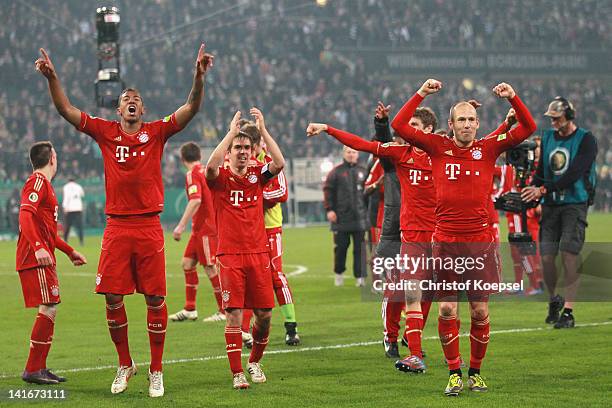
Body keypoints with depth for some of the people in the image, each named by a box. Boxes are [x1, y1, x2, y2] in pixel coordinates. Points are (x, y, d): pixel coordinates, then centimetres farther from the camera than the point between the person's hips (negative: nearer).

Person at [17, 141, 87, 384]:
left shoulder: (44, 183, 23)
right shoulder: (37, 182, -8)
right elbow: (25, 216, -23)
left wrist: (69, 251, 33)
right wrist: (38, 247, -34)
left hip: (43, 258, 10)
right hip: (36, 258, -10)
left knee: (50, 309, 12)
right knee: (49, 308, -12)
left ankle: (39, 368, 16)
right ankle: (32, 369, -11)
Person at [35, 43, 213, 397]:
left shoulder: (157, 132, 6)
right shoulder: (106, 132, 9)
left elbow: (192, 108, -3)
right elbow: (66, 110, 5)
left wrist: (199, 76, -17)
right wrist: (52, 78, -7)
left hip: (149, 227, -1)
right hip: (117, 228, 1)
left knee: (155, 299, -1)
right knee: (113, 298, 1)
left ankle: (156, 371, 9)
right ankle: (125, 364, 19)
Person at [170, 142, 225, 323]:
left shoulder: (192, 174, -13)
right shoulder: (206, 171, 12)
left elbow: (196, 200, -27)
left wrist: (181, 226, -27)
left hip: (205, 228, -9)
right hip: (200, 228, 9)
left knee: (211, 268, -4)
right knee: (187, 263, 11)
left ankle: (224, 311, 0)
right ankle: (189, 309, 14)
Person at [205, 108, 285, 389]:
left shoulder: (257, 175, 9)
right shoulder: (220, 178, 1)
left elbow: (279, 163, -10)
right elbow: (211, 166, -23)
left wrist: (262, 130, -12)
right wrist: (232, 132, -21)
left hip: (258, 253, 3)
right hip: (230, 255, -3)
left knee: (264, 313, 4)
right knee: (234, 314, -7)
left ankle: (255, 361, 27)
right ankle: (238, 374, -3)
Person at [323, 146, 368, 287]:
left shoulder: (363, 171, 10)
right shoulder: (336, 172, 3)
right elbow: (328, 190, 1)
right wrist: (329, 209, -7)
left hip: (359, 217, 1)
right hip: (341, 216, -1)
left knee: (360, 247, -1)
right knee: (341, 246, 5)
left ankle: (360, 276, 0)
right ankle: (339, 273, 22)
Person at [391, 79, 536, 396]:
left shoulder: (488, 149, 5)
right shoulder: (438, 147, 4)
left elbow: (527, 129, 3)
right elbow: (399, 126, 1)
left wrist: (513, 98, -7)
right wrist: (421, 94, -2)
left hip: (480, 240, 1)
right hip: (445, 241, 0)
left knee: (480, 311, 3)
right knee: (447, 310, -2)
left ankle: (475, 371, 18)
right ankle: (454, 373, 9)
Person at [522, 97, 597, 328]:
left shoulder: (586, 140, -6)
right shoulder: (547, 138, 13)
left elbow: (573, 175, -16)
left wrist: (543, 189, -21)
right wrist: (531, 191, -3)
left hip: (575, 203, -5)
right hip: (550, 205, 5)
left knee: (569, 255, -14)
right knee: (546, 257, -2)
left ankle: (568, 311, -12)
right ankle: (554, 300, 24)